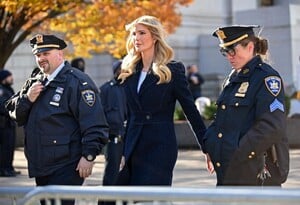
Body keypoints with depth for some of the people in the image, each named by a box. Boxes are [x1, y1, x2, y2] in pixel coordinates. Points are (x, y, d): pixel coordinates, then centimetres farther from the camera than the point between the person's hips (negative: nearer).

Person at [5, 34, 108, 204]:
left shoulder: (78, 82, -10)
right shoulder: (35, 81, 16)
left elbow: (94, 125, -16)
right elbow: (15, 113, 15)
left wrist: (89, 156, -21)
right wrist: (27, 98, -5)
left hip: (66, 169, -8)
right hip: (41, 167, 9)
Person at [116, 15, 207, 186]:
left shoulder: (172, 70, -3)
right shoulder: (130, 71, 12)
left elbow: (190, 109, -2)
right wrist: (123, 151, 13)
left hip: (160, 147, -5)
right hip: (133, 149, 5)